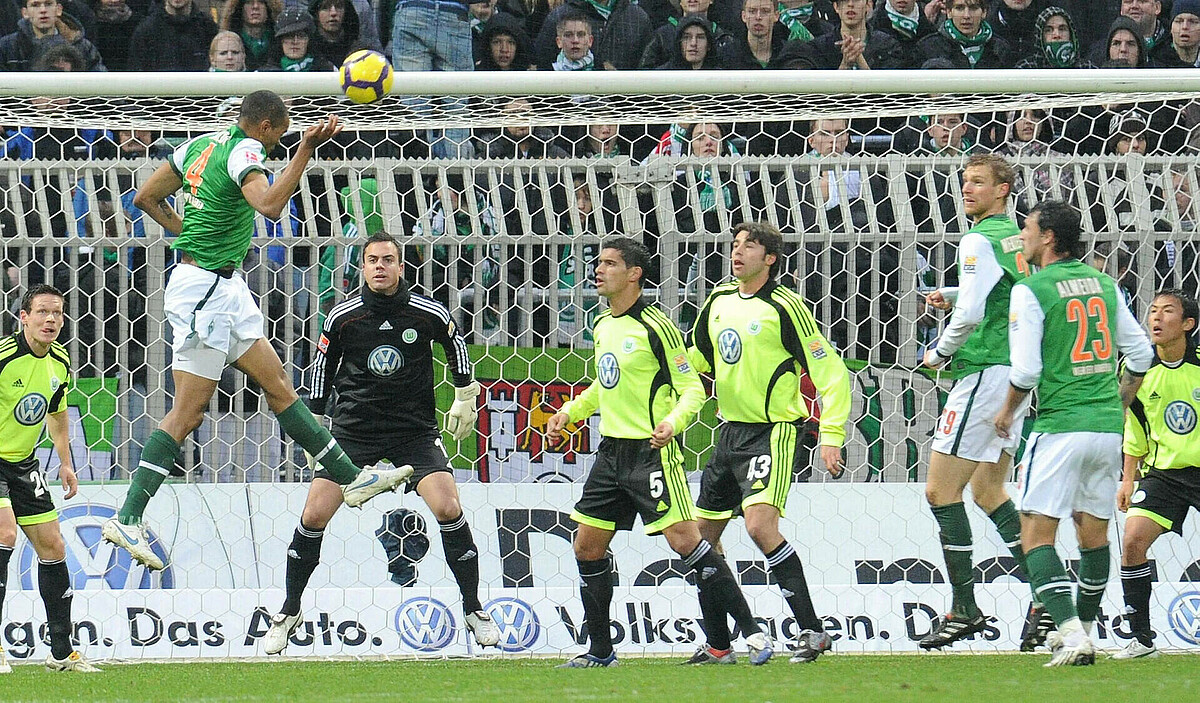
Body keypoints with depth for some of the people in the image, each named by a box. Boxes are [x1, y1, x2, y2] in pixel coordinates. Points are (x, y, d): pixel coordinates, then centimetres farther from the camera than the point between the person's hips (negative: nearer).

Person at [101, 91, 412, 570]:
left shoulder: (201, 145, 12)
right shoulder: (243, 151, -14)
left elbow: (146, 198, 18)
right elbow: (269, 205, -34)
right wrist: (306, 150, -35)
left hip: (224, 290, 10)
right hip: (206, 291, -10)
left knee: (277, 383, 11)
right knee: (188, 411, -8)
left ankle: (350, 478, 14)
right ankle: (127, 519, -8)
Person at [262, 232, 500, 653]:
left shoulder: (428, 313, -7)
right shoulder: (343, 317, -6)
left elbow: (456, 345, 13)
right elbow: (323, 366, 8)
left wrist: (465, 399, 17)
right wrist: (316, 421, 10)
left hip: (415, 429, -1)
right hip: (353, 427, 1)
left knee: (448, 508, -17)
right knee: (314, 515, -8)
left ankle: (474, 609, 0)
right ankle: (289, 612, 10)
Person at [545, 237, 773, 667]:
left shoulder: (655, 326, -12)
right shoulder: (602, 326, 12)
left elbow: (692, 388, -10)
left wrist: (673, 422, -27)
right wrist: (568, 414, 16)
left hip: (652, 450, -8)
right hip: (612, 450, 8)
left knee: (685, 541, -16)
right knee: (587, 547, 7)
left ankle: (750, 632, -12)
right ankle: (600, 652, 18)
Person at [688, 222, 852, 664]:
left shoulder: (784, 307, -11)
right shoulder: (719, 301, 10)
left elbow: (831, 373, -11)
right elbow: (694, 361, 26)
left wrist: (831, 437, -17)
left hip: (774, 431, -8)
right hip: (731, 431, 8)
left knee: (760, 525, -26)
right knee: (703, 536, 10)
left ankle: (812, 630, -23)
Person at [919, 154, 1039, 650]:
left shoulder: (980, 240, -14)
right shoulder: (1017, 236, 13)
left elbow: (971, 314, -21)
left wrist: (940, 353, -4)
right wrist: (952, 296, 19)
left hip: (987, 370, -9)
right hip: (1022, 375, 9)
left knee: (941, 489, -5)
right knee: (987, 490, 17)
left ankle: (965, 610, -6)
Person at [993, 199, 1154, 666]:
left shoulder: (1031, 291, -8)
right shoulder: (1104, 285, 11)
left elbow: (1026, 370, -13)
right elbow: (1141, 354, 15)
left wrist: (1007, 412, 6)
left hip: (1060, 425, -6)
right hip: (1107, 427, 6)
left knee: (1036, 534, -6)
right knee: (1094, 530, 18)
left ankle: (1070, 632, -22)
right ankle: (1082, 630, 29)